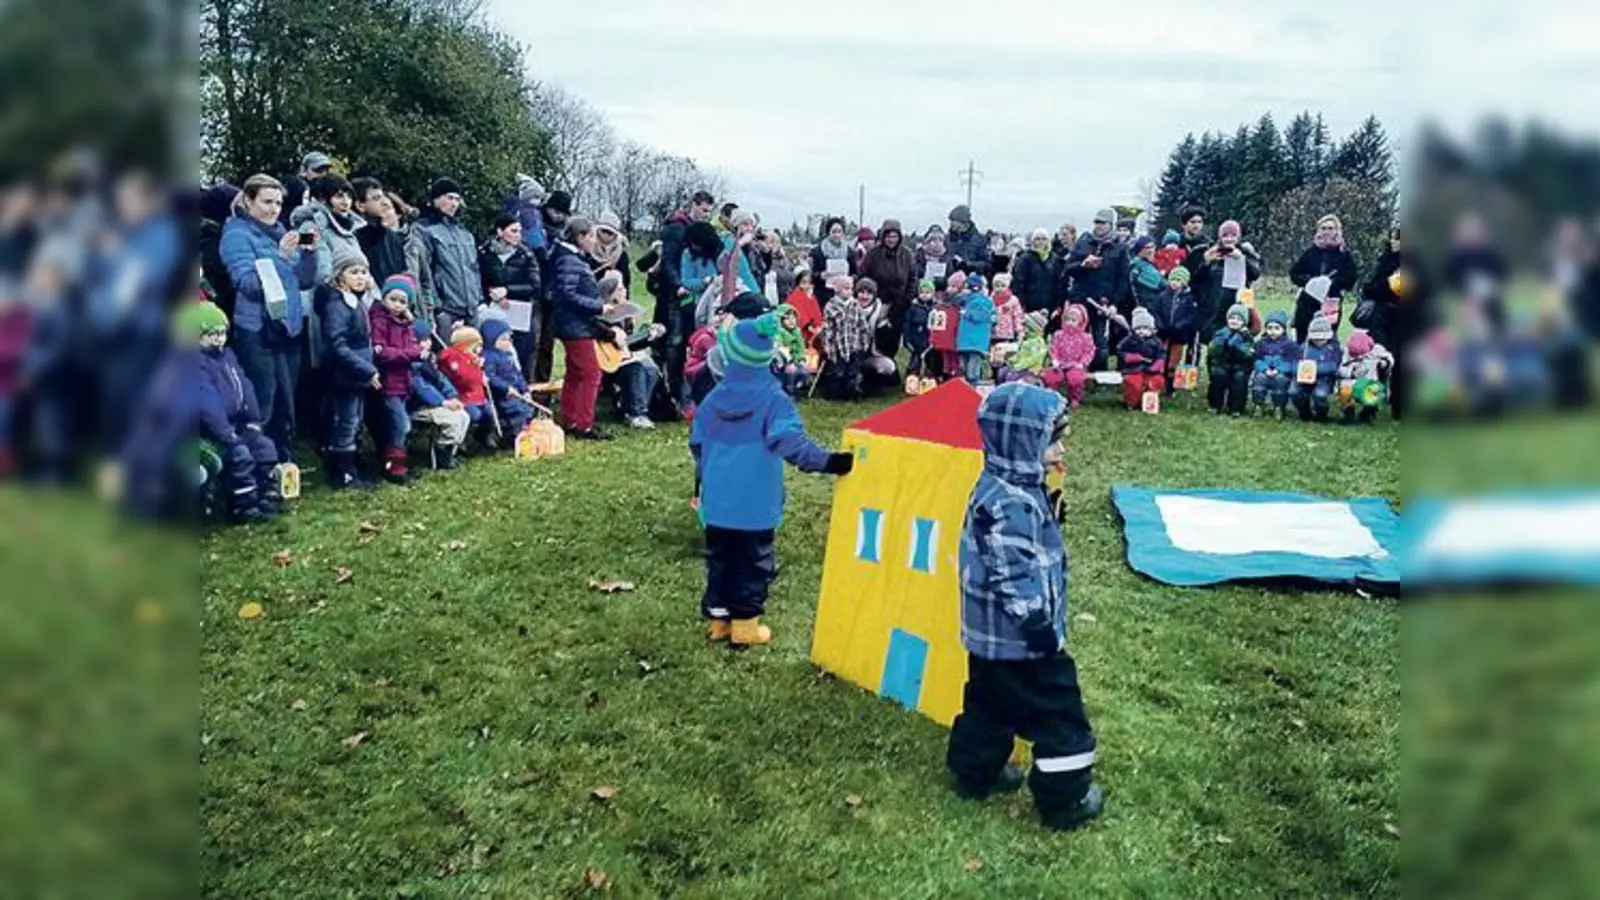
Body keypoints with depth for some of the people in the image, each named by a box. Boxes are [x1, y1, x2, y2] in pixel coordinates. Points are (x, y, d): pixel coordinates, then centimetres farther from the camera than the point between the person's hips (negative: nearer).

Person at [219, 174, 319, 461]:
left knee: (286, 407, 11)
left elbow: (305, 281, 14)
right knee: (263, 409, -9)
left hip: (289, 328, 7)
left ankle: (286, 466, 19)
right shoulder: (237, 233, -4)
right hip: (257, 332, -7)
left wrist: (309, 252, -3)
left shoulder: (280, 231, 15)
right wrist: (281, 255, -22)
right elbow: (249, 283, -15)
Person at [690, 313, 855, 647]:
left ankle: (718, 618, 23)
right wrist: (827, 461, -32)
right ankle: (745, 624, 11)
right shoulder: (773, 399, -13)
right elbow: (790, 441, -27)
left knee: (720, 560, 16)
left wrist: (702, 480, 28)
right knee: (753, 563, 7)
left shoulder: (714, 398, 2)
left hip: (717, 501, 4)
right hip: (755, 504, -4)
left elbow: (697, 443, 12)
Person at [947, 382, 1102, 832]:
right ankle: (1065, 800, 17)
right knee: (1059, 716, 5)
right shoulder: (1013, 504, -28)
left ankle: (974, 773, 39)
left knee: (989, 701, 24)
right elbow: (1015, 577, -28)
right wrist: (1041, 630, -21)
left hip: (989, 632, 10)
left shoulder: (994, 486, 4)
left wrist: (1051, 512, 6)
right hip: (1020, 638, -10)